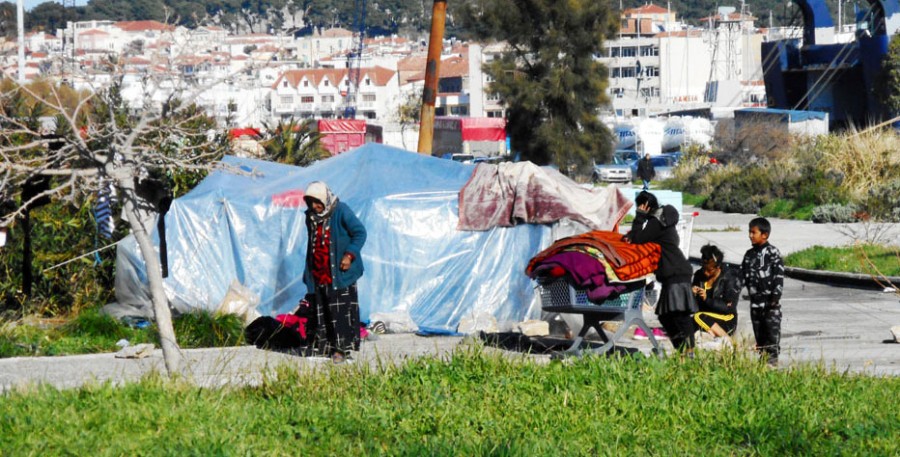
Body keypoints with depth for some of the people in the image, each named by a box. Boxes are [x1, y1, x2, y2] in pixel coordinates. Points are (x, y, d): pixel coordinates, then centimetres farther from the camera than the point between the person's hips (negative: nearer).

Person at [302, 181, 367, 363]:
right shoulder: (311, 217, 12)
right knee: (319, 312, 6)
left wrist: (350, 255, -18)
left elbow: (360, 232, -8)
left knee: (341, 312, -7)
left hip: (340, 273, -6)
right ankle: (321, 344, 12)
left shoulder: (341, 211, -9)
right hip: (318, 275, 6)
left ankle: (342, 347, -5)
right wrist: (308, 272, 19)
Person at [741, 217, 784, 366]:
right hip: (755, 299, 6)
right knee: (758, 330, 8)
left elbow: (779, 275, -11)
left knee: (772, 328, -5)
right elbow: (743, 275, 17)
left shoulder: (773, 253, -7)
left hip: (770, 300, -6)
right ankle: (762, 356, 15)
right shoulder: (749, 254, 12)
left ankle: (773, 356, -2)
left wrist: (776, 296, -16)